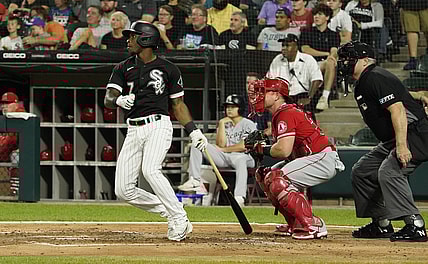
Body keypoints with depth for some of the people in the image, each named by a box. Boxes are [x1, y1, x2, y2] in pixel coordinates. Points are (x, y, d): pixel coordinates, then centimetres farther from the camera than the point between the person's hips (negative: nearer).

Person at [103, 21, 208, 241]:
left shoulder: (168, 69, 6)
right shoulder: (123, 69, 12)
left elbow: (178, 104, 13)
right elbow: (108, 100, 0)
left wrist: (193, 131, 2)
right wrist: (119, 100, -25)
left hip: (158, 126, -5)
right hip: (134, 131, 5)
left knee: (150, 170, -31)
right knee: (123, 190, -4)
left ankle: (180, 219, -24)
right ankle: (170, 212, 11)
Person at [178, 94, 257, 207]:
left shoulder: (248, 124, 2)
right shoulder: (224, 123, 18)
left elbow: (244, 146, -11)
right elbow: (221, 144, 4)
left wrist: (224, 149, -1)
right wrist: (221, 124, -2)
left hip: (242, 156, -6)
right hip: (223, 157, 6)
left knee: (241, 160, -44)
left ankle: (239, 197, -61)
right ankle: (194, 180, -19)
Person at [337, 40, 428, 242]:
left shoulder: (375, 78, -17)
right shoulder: (361, 85, 14)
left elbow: (397, 109, -26)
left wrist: (402, 145, -33)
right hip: (390, 141, 12)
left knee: (389, 171, -29)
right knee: (361, 172, 13)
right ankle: (381, 225, 16)